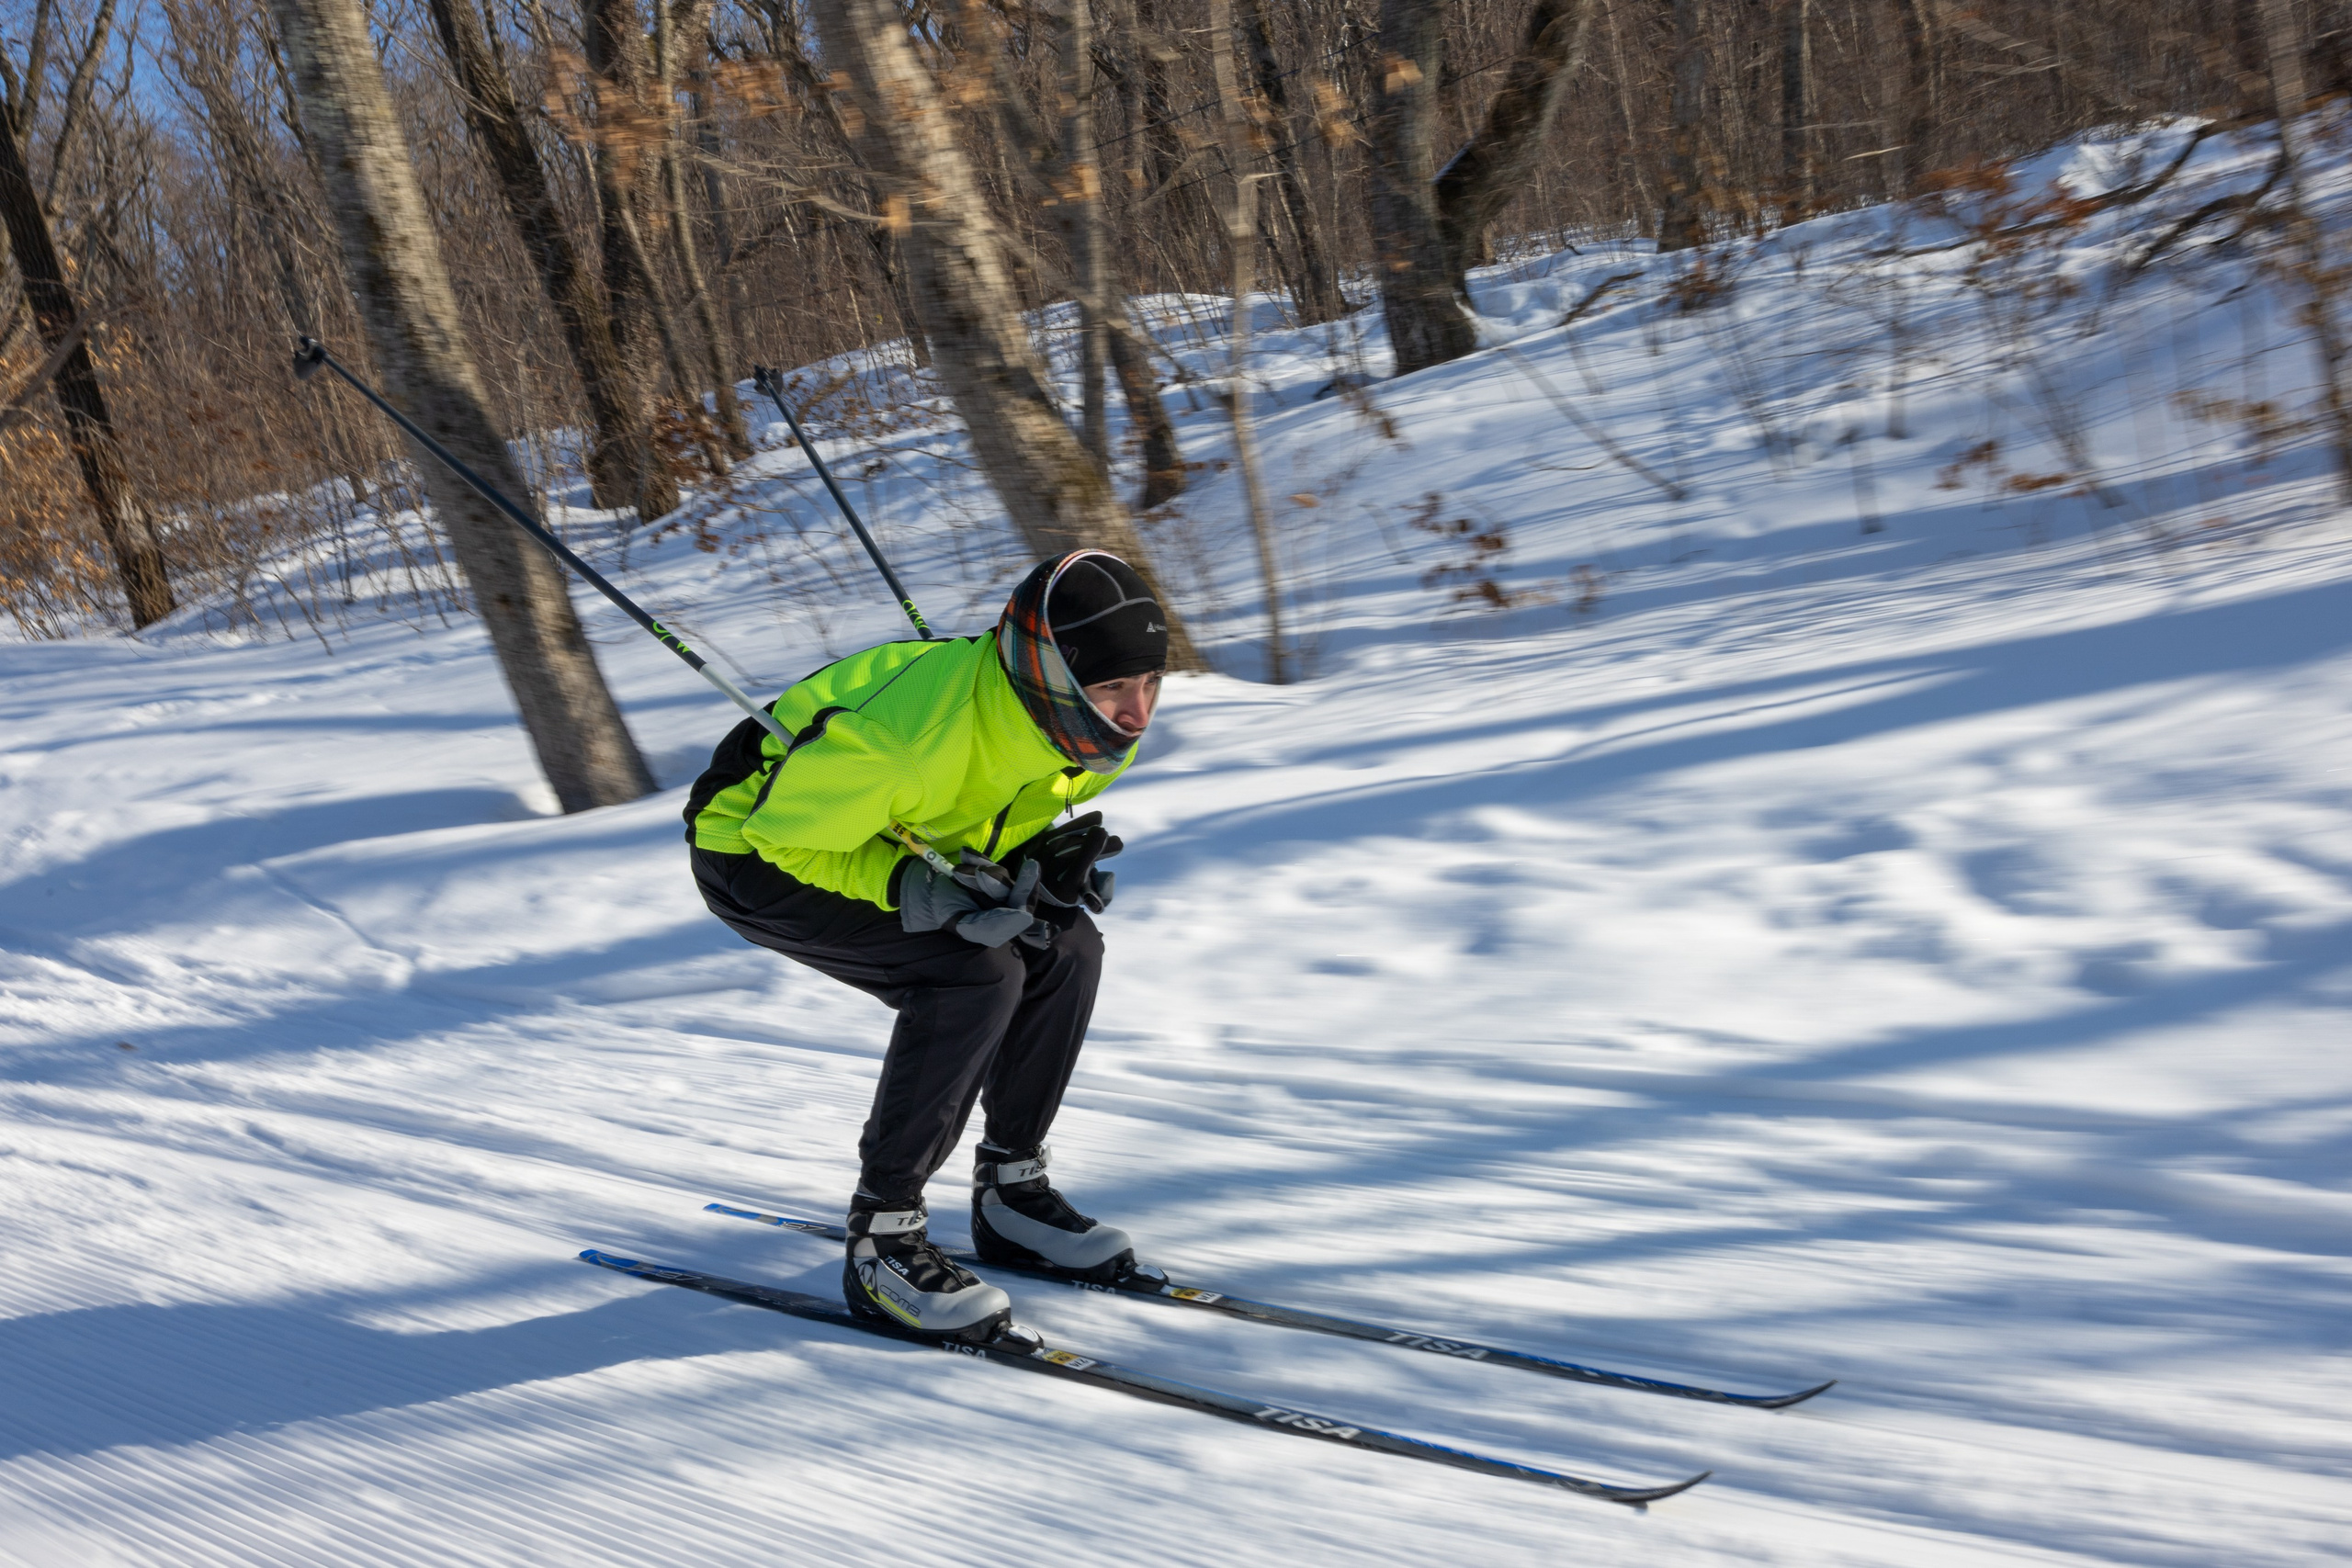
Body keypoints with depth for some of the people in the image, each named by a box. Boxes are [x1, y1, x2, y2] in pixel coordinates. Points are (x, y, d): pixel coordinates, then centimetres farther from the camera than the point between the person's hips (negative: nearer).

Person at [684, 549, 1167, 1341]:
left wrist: (1046, 869, -14)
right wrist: (914, 888, -35)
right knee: (974, 972, -26)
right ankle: (881, 1238, -15)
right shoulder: (907, 739, -40)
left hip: (899, 848, 8)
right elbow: (786, 836, -25)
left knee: (1066, 948, -8)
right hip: (761, 855, -8)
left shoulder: (1093, 732, -15)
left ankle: (1010, 1192, 9)